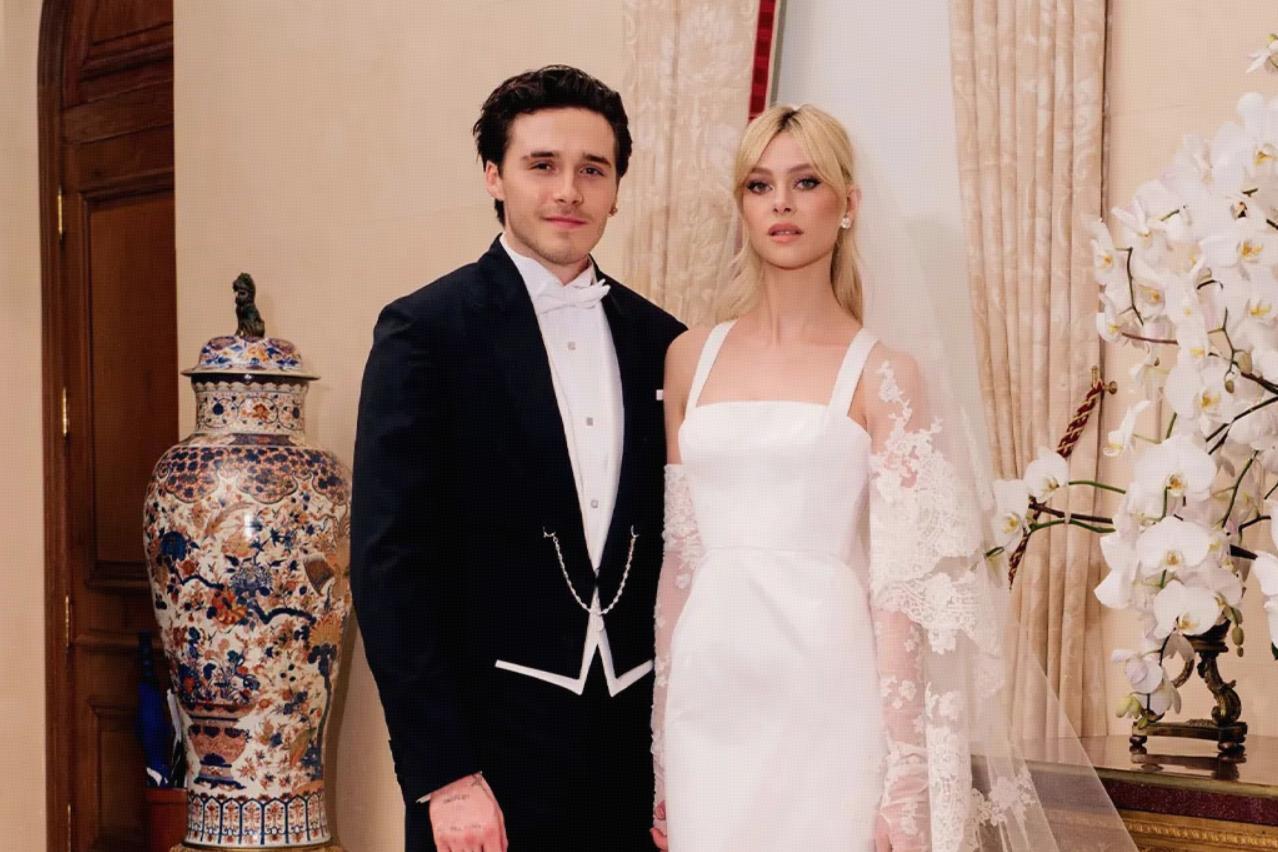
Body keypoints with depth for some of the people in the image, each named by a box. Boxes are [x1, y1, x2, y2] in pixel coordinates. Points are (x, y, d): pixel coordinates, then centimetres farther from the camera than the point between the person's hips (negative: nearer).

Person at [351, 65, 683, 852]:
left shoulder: (660, 342, 6)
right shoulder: (426, 331, -6)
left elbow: (675, 550, 9)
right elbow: (390, 563, -10)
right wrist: (442, 775, -13)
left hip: (638, 749, 4)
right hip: (491, 752, -4)